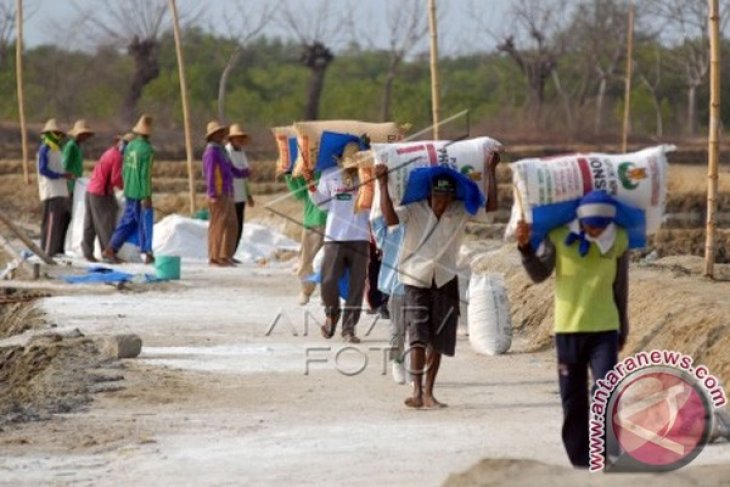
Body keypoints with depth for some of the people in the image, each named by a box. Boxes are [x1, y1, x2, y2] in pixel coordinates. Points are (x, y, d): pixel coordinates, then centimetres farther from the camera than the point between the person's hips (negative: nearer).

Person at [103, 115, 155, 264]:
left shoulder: (130, 146, 6)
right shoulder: (147, 149, -16)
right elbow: (145, 174, -19)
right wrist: (146, 196, -17)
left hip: (129, 192, 7)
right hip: (141, 193, -7)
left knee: (127, 222, 12)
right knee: (145, 222, 3)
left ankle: (111, 249, 6)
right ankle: (146, 253, 8)